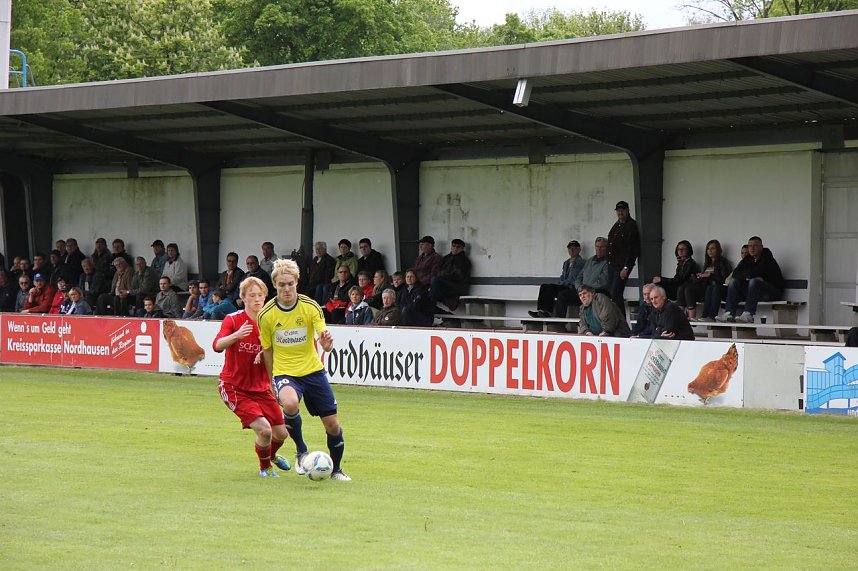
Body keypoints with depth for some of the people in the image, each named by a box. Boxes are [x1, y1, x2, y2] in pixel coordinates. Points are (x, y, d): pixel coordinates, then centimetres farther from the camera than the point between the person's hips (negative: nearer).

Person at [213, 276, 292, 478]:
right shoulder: (233, 320, -11)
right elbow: (217, 345, -27)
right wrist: (236, 335, -46)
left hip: (261, 387, 5)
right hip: (234, 388, -5)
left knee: (281, 433, 6)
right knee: (263, 429, -21)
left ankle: (271, 455, 43)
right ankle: (265, 467, 9)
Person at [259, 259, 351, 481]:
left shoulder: (311, 306, -9)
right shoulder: (266, 315, -8)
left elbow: (324, 340, -15)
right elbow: (267, 350, 6)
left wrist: (327, 344, -39)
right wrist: (272, 382, 12)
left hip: (312, 370, 2)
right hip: (284, 372, -2)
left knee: (332, 425, 0)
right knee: (290, 404, -35)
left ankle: (336, 470, 26)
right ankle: (301, 451, -10)